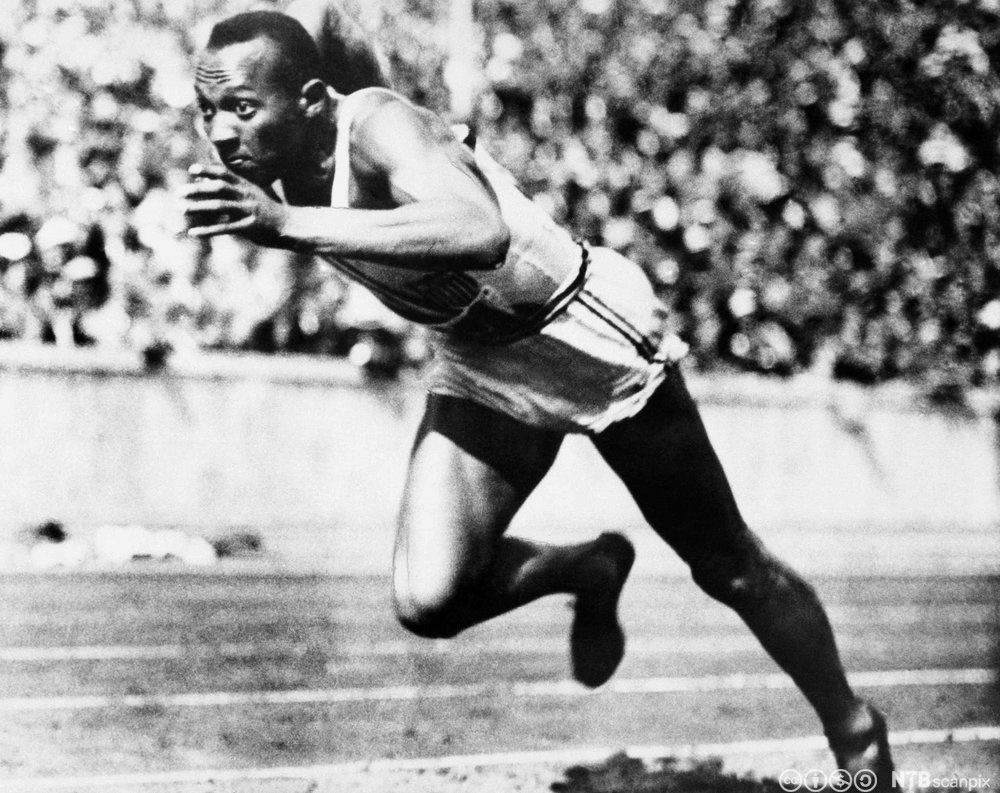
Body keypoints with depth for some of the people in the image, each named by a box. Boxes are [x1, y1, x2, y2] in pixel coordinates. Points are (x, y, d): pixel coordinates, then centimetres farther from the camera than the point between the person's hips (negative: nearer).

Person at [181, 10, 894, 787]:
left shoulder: (379, 127, -33)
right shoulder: (270, 171, -11)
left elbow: (481, 233, -53)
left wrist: (289, 226, -55)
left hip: (597, 343, -6)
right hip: (480, 371, 6)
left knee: (732, 571, 9)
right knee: (429, 602, -14)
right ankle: (588, 570, 17)